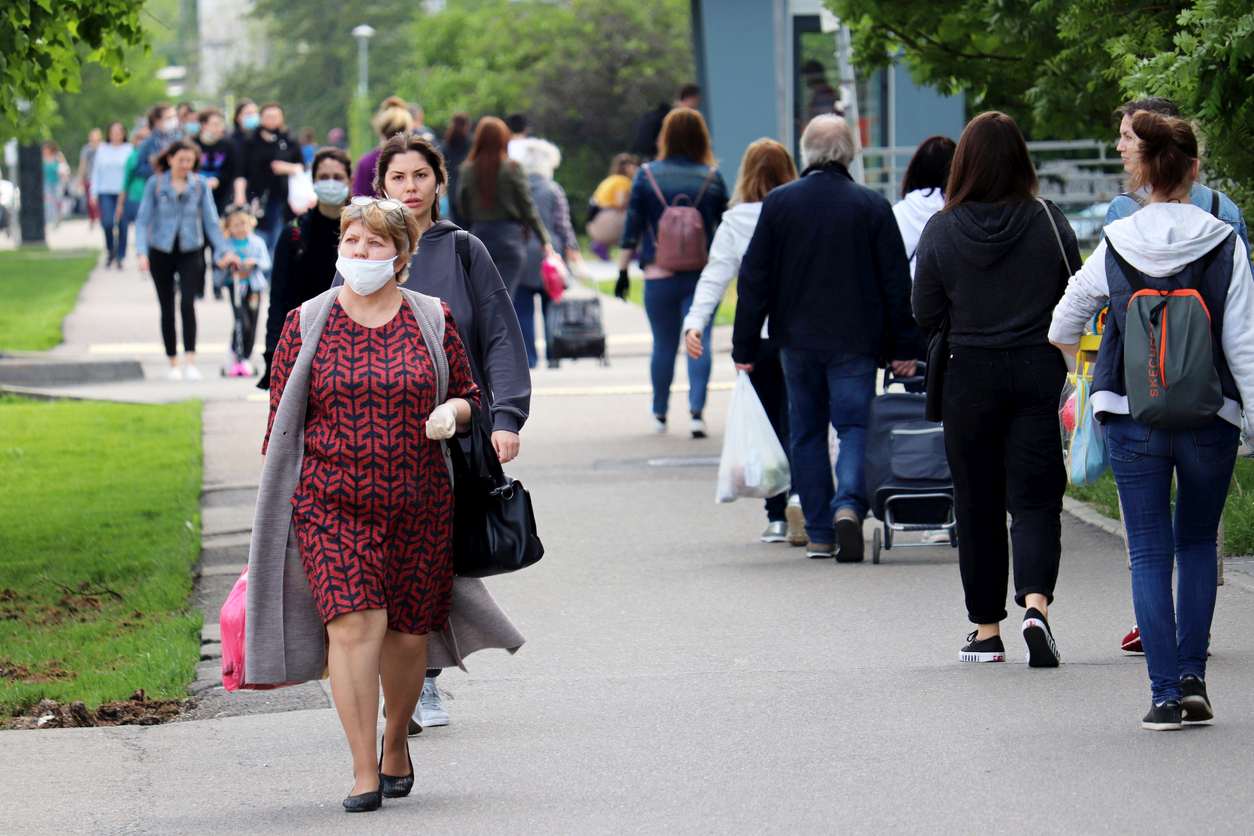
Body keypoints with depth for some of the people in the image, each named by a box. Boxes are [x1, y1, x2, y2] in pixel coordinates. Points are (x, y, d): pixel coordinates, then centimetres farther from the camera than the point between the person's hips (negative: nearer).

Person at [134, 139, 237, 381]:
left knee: (187, 303, -17)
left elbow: (210, 221, 4)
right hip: (161, 252, 0)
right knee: (167, 309, 7)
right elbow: (143, 220, -4)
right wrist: (142, 252, -16)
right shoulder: (156, 184, -3)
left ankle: (190, 361, -19)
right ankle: (173, 363, 18)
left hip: (190, 252, 0)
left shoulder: (200, 185, 0)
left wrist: (223, 251, -5)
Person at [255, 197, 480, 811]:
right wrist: (275, 500, 5)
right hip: (330, 504, -2)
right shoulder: (305, 325, 3)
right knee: (355, 623, -16)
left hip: (417, 504, 2)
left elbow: (468, 393, 16)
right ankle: (364, 772, -11)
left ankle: (396, 742, 33)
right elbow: (282, 419, 8)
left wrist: (452, 412, -8)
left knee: (407, 633, 6)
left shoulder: (433, 320, 5)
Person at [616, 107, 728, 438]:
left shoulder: (647, 175, -1)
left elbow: (632, 227, 0)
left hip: (659, 274, 1)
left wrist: (623, 270, 6)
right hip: (703, 274, 0)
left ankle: (660, 414, 22)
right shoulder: (712, 178, -1)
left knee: (663, 344, 12)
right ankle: (696, 409, -18)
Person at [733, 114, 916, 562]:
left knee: (807, 433, 11)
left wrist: (745, 346, 6)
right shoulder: (872, 206, -4)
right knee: (855, 425, 2)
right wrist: (902, 347, 6)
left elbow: (754, 280, 0)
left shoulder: (778, 204, -2)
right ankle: (849, 504, -24)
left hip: (797, 340, 1)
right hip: (855, 340, -1)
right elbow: (896, 282, -1)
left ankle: (819, 534, 12)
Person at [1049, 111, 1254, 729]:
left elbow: (1062, 328, 13)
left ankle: (1165, 692, -3)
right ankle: (1191, 674, 10)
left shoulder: (1115, 246, -2)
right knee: (1198, 544, 18)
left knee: (1150, 553, 4)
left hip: (1132, 419, 0)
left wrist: (1072, 348, 36)